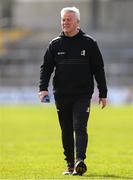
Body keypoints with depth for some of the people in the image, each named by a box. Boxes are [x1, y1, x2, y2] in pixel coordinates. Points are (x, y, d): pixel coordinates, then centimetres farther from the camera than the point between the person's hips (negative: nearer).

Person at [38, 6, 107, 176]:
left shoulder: (88, 43, 3)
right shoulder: (55, 44, 7)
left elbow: (98, 69, 6)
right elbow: (46, 67, 7)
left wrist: (103, 94, 5)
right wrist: (43, 88, -9)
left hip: (82, 95, -3)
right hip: (61, 96, 3)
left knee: (80, 127, -16)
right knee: (66, 131, 7)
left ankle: (80, 161, -25)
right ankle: (70, 164, 15)